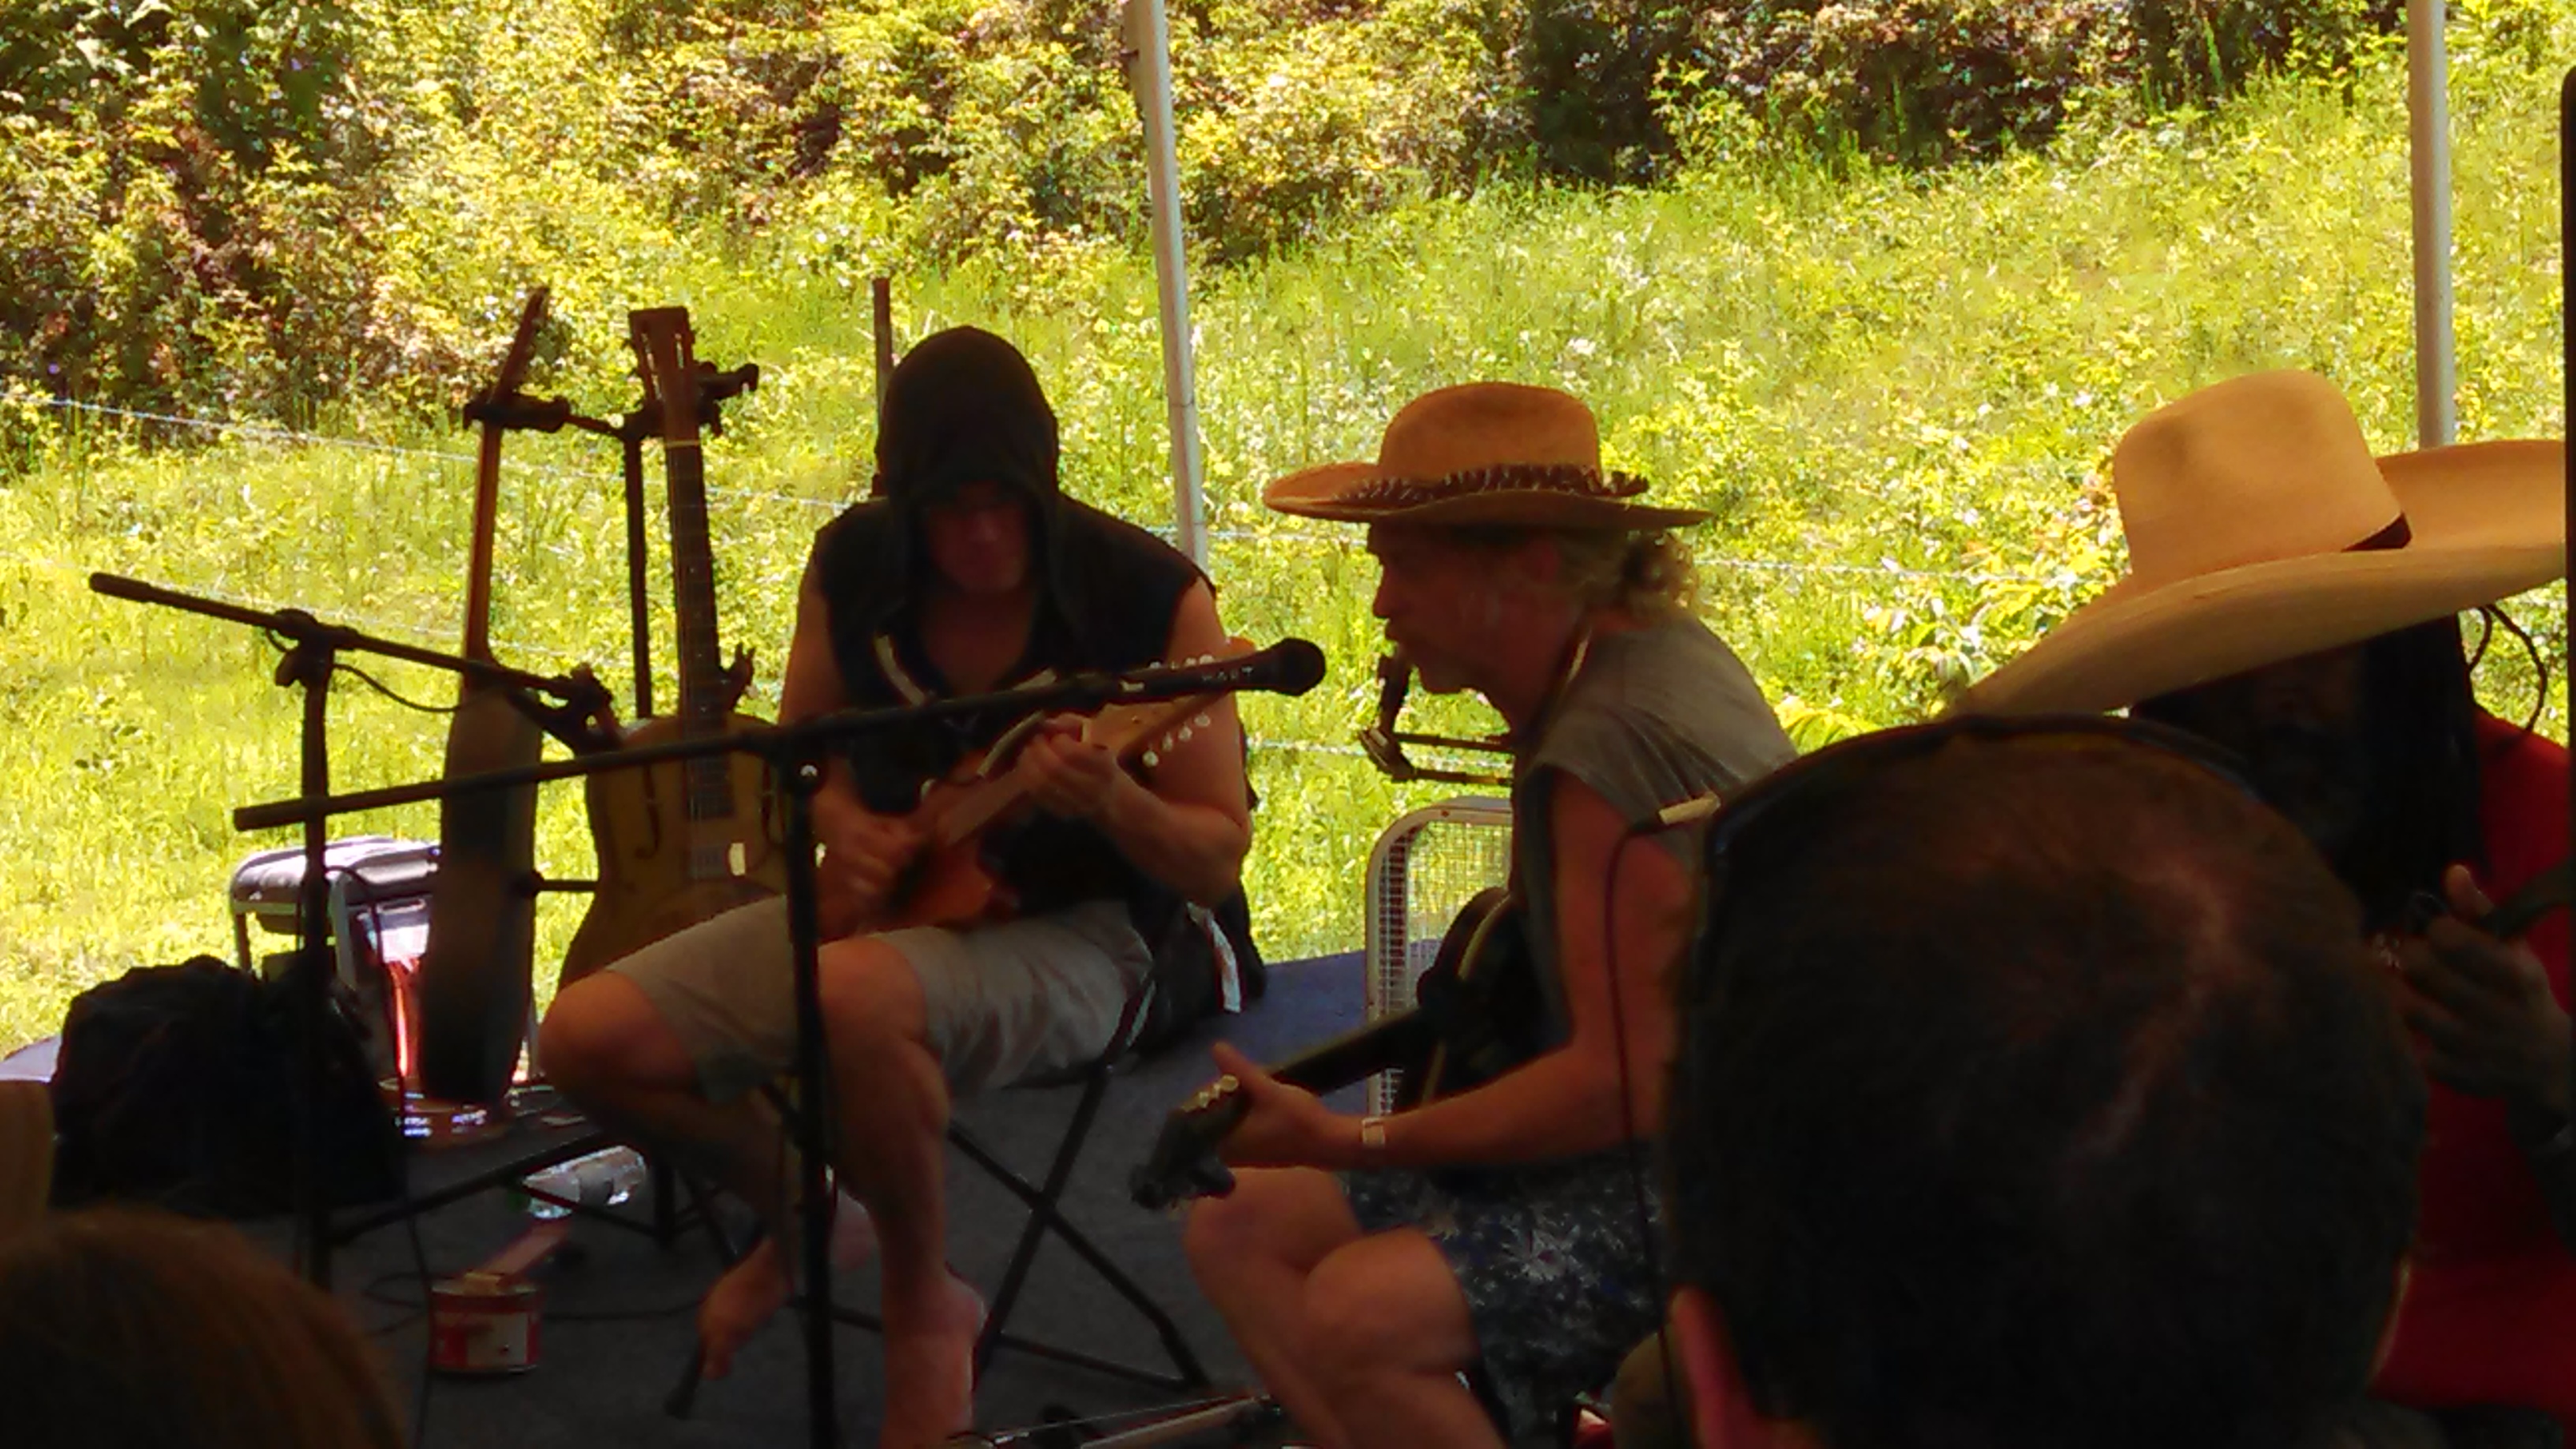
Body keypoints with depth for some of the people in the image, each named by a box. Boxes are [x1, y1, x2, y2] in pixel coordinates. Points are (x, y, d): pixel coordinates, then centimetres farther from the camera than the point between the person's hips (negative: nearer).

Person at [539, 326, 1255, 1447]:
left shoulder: (1149, 598, -16)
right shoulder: (852, 570, -3)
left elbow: (1217, 866, -12)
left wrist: (1112, 801, -33)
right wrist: (842, 825, -9)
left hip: (1070, 934, -6)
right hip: (887, 898, 6)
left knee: (851, 997, -39)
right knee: (590, 1039, -11)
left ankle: (922, 1308, -12)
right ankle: (806, 1220, 18)